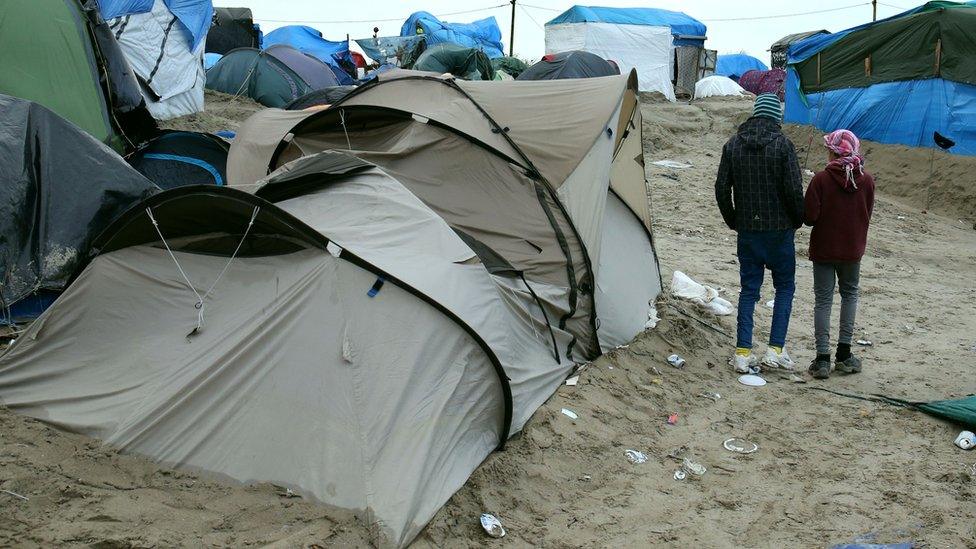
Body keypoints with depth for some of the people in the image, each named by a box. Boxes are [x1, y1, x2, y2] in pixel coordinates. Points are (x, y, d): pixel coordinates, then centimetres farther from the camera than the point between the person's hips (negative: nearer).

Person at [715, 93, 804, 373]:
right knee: (785, 287, 11)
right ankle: (776, 350, 5)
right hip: (779, 230, -3)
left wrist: (733, 221, 16)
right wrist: (798, 220, 5)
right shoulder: (782, 145, -11)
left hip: (747, 230, 3)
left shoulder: (733, 145, 1)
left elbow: (722, 188, 3)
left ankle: (742, 353, 6)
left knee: (749, 289, 10)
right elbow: (794, 190, -13)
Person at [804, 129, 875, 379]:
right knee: (850, 294, 19)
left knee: (823, 300, 5)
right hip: (853, 249, 3)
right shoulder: (867, 181, -6)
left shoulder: (821, 179, -16)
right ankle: (844, 354, 17)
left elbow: (810, 217, -15)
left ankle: (823, 359, 3)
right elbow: (867, 216, 4)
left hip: (824, 249, -2)